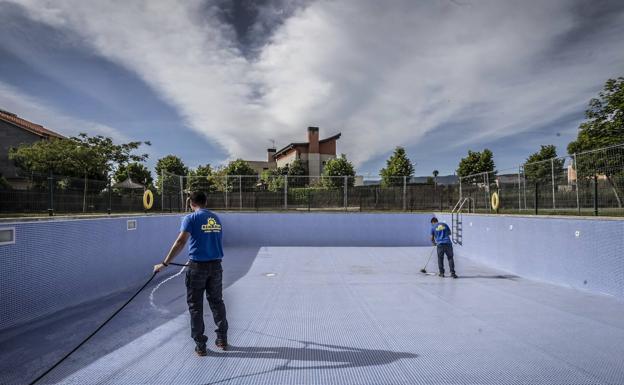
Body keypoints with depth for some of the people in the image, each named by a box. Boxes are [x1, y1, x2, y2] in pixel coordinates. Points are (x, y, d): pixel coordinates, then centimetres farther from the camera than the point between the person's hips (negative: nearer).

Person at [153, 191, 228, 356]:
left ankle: (200, 345, 16)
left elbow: (180, 242, -17)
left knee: (196, 306, 10)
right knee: (217, 302, 18)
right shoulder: (216, 218, 9)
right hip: (216, 265, 5)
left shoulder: (190, 218, -7)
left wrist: (164, 264, -14)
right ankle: (222, 339, 27)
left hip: (197, 267, -4)